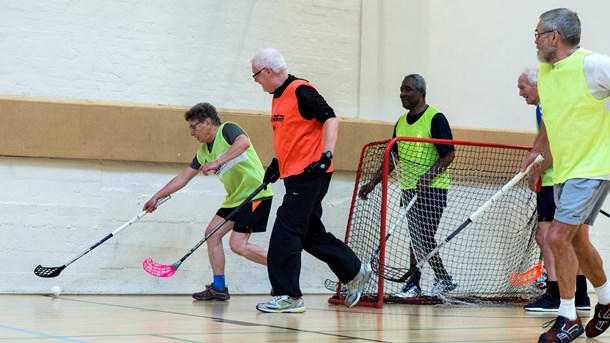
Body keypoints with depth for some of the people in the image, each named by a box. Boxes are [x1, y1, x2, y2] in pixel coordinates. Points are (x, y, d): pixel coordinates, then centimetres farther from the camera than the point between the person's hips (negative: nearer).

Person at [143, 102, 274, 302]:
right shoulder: (203, 151, 13)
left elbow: (244, 142, -34)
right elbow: (183, 178, 20)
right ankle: (219, 288, 12)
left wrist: (217, 162, -38)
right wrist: (157, 197, 19)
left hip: (255, 193, -9)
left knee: (237, 245, -15)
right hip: (235, 197, 9)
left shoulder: (227, 130, -11)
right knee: (212, 234, 6)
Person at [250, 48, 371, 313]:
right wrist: (277, 162, 21)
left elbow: (330, 119, -17)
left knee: (285, 234, -10)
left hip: (309, 174, -10)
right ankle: (355, 272, 27)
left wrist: (327, 155, -25)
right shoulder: (279, 97, 16)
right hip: (294, 176, 10)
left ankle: (288, 296, -6)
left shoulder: (300, 90, -13)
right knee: (312, 234, 14)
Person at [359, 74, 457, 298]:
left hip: (432, 189, -7)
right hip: (409, 189, 7)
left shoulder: (435, 118, -8)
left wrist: (428, 176, -24)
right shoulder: (401, 123, 14)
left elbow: (449, 154, -13)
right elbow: (392, 159, 19)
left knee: (422, 238, -9)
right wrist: (372, 183, 13)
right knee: (417, 239, 9)